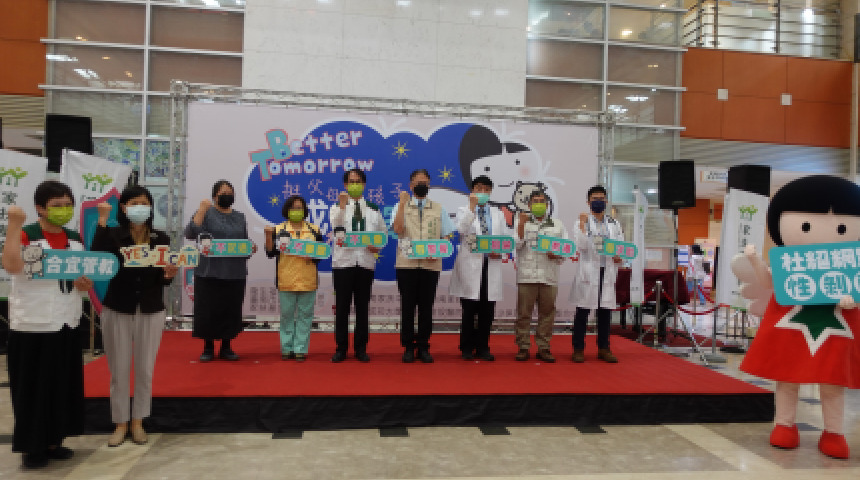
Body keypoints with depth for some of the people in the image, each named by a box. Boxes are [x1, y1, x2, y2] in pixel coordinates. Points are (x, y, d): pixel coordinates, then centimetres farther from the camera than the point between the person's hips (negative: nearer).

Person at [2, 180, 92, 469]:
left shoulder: (76, 239, 8)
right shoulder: (25, 235, -9)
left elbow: (87, 277, 17)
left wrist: (86, 283, -5)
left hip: (67, 325, 6)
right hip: (32, 326, -6)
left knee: (63, 386, 12)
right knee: (32, 387, 1)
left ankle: (53, 441, 26)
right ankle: (32, 447, 15)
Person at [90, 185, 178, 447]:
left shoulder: (161, 239, 0)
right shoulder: (113, 235, -5)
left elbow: (162, 280, 1)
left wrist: (168, 275, -22)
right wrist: (102, 222, -23)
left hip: (151, 312, 1)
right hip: (117, 311, -1)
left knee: (145, 370, 10)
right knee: (119, 370, 8)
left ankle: (138, 422, 25)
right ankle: (120, 423, 23)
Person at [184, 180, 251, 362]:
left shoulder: (239, 217, 16)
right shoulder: (206, 213, 3)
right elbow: (191, 234, -13)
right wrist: (202, 209, -16)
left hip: (235, 273, 3)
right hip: (210, 272, -3)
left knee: (231, 310, 6)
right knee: (208, 310, 0)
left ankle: (226, 347, 18)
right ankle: (208, 347, 14)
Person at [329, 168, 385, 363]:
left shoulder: (373, 209, 13)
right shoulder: (337, 206, 6)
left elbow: (383, 232, 15)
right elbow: (336, 225, -14)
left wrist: (378, 246, -4)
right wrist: (342, 205, -25)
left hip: (366, 261, 2)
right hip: (343, 261, -2)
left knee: (363, 306, 6)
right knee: (342, 307, 1)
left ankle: (361, 348, 15)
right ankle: (341, 348, 11)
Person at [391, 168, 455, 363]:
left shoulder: (439, 209, 13)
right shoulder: (401, 206, 9)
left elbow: (447, 236, 10)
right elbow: (398, 230, -7)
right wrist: (402, 203, -9)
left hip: (431, 264, 1)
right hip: (406, 264, -1)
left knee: (426, 306, 4)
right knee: (407, 306, 2)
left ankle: (423, 347, 14)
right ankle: (408, 347, 11)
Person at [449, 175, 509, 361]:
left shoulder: (498, 214, 17)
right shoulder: (464, 211, 7)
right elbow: (461, 229, -13)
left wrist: (500, 251, -6)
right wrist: (472, 206, -17)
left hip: (491, 264, 3)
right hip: (470, 264, -3)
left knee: (487, 311, 5)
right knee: (469, 309, -1)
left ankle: (482, 348, 15)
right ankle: (467, 348, 10)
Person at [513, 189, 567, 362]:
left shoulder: (558, 224, 16)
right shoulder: (521, 221, 11)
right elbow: (516, 245, -2)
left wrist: (557, 255, -7)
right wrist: (521, 224, -11)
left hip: (549, 276, 2)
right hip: (526, 275, -2)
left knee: (547, 312, 4)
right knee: (524, 313, -2)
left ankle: (543, 348, 13)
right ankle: (523, 347, 6)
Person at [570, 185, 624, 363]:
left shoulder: (614, 224, 14)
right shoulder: (582, 222, 2)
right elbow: (581, 246, -10)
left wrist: (619, 256, -7)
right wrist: (583, 225, -18)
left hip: (608, 272, 4)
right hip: (588, 272, -3)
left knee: (605, 312, 7)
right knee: (583, 311, 0)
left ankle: (603, 349, 17)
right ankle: (578, 349, 7)